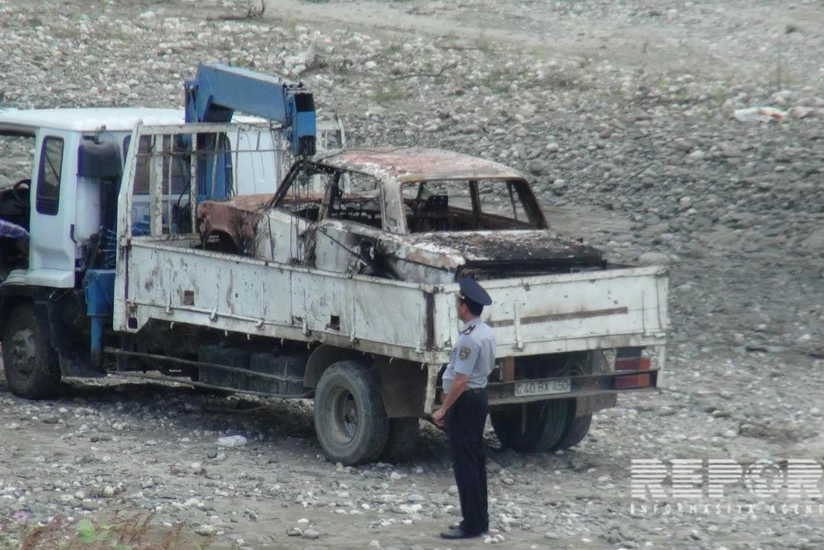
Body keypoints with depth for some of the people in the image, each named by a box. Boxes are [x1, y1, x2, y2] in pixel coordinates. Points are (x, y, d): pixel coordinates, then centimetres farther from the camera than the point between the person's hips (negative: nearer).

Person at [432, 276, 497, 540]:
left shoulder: (469, 338, -23)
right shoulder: (487, 333, 8)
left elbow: (461, 381, -25)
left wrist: (443, 409, -19)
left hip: (465, 402, -10)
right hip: (480, 397, 10)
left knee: (465, 464, -5)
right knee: (476, 460, 16)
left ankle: (472, 525, -2)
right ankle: (480, 520, 22)